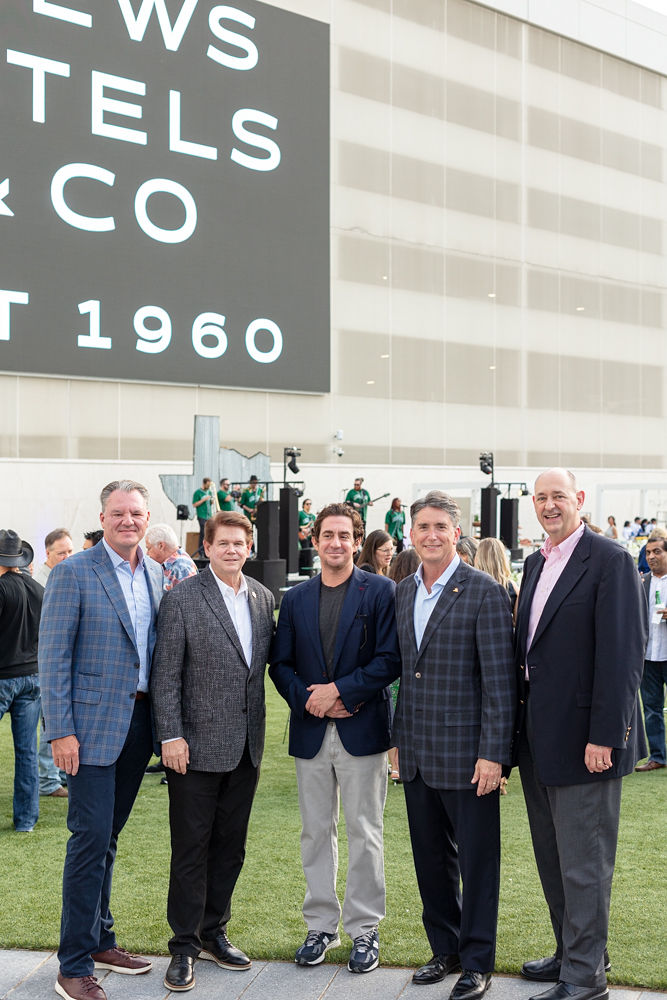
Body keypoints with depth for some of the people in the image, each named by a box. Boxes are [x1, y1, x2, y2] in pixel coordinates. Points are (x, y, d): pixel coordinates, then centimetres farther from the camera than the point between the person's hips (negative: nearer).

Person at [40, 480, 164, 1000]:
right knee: (91, 837, -5)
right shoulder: (74, 572, -8)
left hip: (139, 721, 6)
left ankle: (99, 940, 29)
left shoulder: (157, 574, 10)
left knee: (107, 836, 16)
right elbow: (53, 655, -10)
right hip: (93, 723, -6)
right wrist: (61, 730, -15)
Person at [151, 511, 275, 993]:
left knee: (231, 845, 14)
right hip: (197, 745, -5)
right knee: (191, 849, 4)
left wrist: (259, 733, 7)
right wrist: (171, 735, -14)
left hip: (246, 746, 5)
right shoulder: (182, 598, -8)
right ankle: (185, 946, 16)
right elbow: (165, 675, -9)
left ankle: (213, 932, 29)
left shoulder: (263, 597, 7)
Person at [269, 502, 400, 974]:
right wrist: (310, 700, -9)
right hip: (310, 732, 4)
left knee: (364, 833, 3)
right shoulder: (295, 599, 9)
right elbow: (280, 664, 8)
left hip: (362, 729, -3)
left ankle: (364, 929, 16)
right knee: (316, 832, 11)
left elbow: (390, 660, -9)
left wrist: (339, 691, -16)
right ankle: (321, 925, 23)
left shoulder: (381, 591, -3)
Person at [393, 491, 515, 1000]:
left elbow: (500, 680, -14)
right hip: (417, 753, 6)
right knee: (431, 857, 16)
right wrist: (400, 736, 13)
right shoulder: (403, 592, 9)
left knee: (477, 860, 5)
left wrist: (494, 753, -17)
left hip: (466, 752, -6)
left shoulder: (485, 592, -11)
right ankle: (445, 949, 32)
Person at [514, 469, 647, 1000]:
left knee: (584, 863, 1)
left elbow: (623, 653, -17)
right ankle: (572, 953, 33)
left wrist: (604, 735, -20)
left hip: (585, 737, -8)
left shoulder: (611, 561, -12)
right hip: (539, 737, 8)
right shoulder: (536, 563, 13)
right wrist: (521, 725, 11)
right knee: (553, 857, 18)